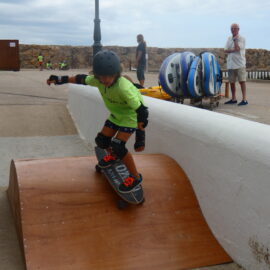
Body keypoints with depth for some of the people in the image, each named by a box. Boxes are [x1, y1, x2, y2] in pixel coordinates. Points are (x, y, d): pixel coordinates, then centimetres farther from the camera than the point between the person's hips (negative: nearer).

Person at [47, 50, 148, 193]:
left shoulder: (124, 88, -39)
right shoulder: (98, 80, -19)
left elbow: (141, 111, -35)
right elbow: (82, 79, 3)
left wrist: (140, 138, -34)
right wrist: (61, 79, 7)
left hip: (130, 116, -7)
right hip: (115, 114, 7)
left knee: (117, 146, -19)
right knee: (101, 140, 5)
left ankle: (135, 177, -1)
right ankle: (112, 156, 41)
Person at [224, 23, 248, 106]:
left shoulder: (242, 39, -2)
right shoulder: (229, 38, 14)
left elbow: (237, 48, -17)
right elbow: (226, 50, 6)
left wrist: (235, 39, -8)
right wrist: (233, 50, -11)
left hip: (239, 63, -6)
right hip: (230, 64, 6)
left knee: (242, 81, -8)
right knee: (232, 82, 10)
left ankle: (244, 100, -8)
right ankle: (233, 99, 21)